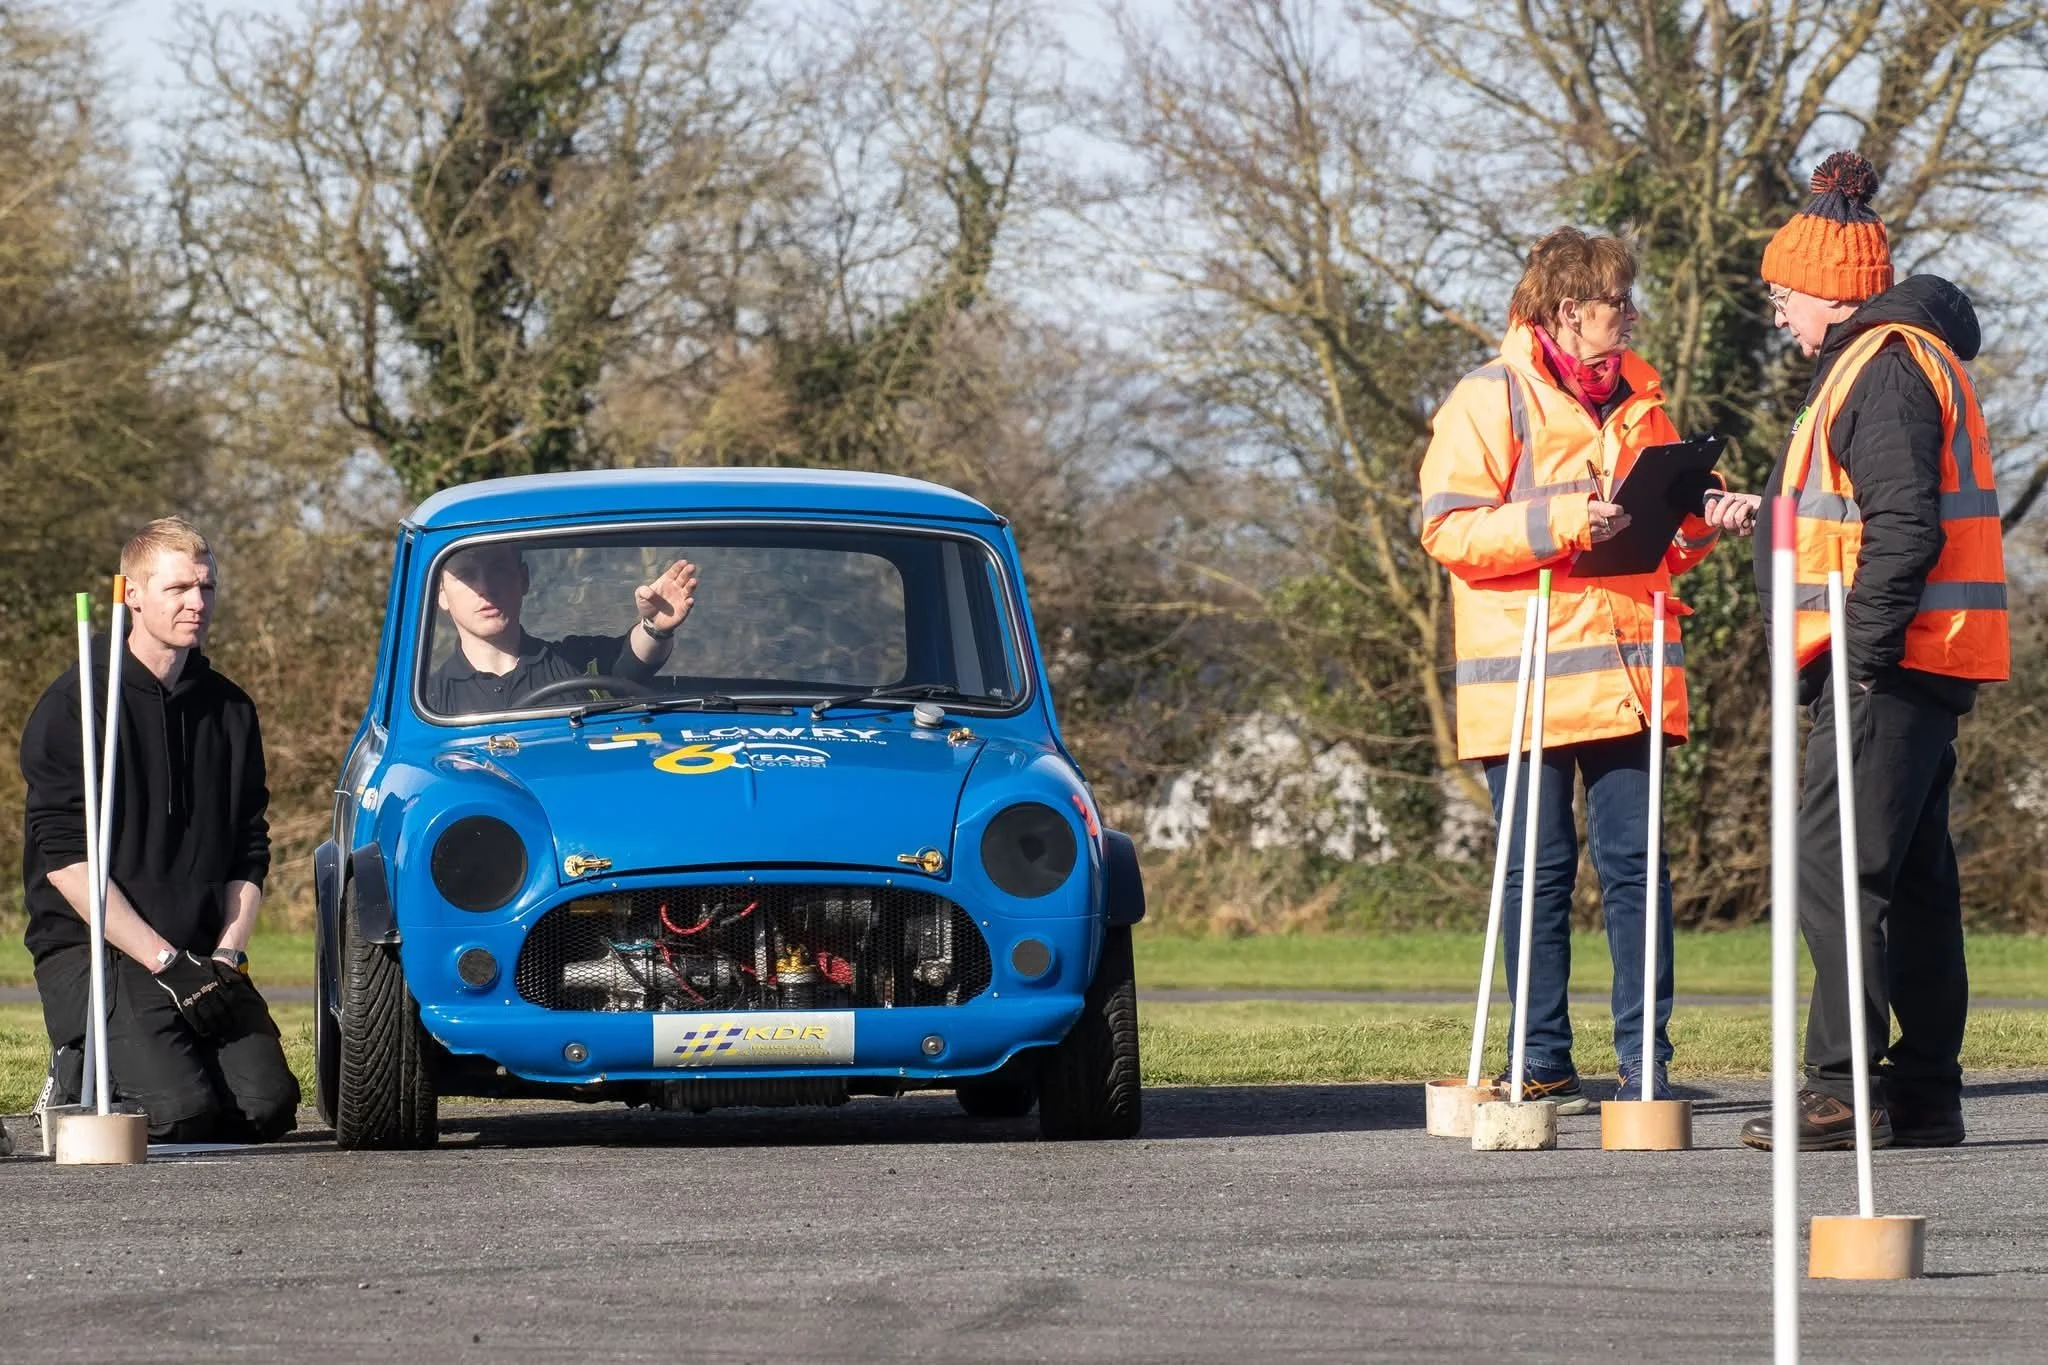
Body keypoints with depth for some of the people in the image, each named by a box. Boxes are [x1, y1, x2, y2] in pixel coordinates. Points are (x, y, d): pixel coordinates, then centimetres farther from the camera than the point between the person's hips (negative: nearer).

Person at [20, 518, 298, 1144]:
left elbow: (249, 856, 14)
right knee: (183, 1109, -26)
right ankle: (77, 1082, 7)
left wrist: (225, 957, -4)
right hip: (91, 952, -5)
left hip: (203, 956, 5)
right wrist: (166, 963, -16)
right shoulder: (74, 706, -4)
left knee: (268, 1104, -16)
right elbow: (65, 860, -11)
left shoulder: (229, 710, 14)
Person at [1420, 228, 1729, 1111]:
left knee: (1636, 865, -1)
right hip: (1528, 680, -5)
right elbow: (1448, 529, -12)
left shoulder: (1638, 401, 17)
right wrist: (1563, 522, -21)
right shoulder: (1491, 400, -2)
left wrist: (1693, 525, 5)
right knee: (1540, 872, 0)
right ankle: (1543, 1067, 6)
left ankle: (1644, 1062, 3)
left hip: (1627, 672, 5)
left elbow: (1668, 542, 28)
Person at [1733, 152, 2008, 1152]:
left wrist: (1863, 650, -22)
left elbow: (1904, 526, -21)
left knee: (1834, 868, -13)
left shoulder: (1886, 366, -13)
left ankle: (1841, 1091, -16)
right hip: (1915, 661, 11)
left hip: (1888, 663, -11)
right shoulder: (1894, 357, 20)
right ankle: (1924, 1097, 14)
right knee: (1914, 878, 11)